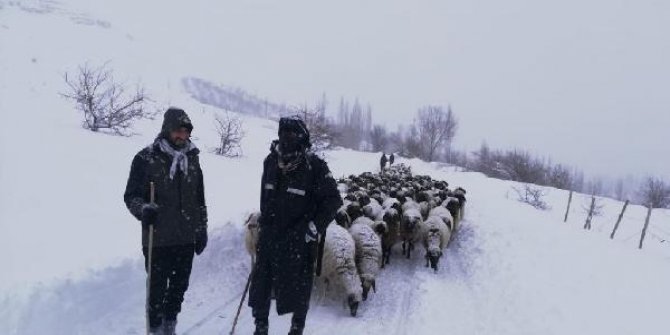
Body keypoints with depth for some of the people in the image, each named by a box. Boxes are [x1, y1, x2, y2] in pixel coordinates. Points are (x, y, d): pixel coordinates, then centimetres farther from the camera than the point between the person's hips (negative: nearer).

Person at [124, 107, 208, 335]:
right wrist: (143, 209, -25)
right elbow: (131, 195, -4)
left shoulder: (191, 159, 8)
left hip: (186, 239, 5)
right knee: (157, 288, 4)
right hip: (158, 238, -4)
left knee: (180, 286, 13)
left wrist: (202, 231, 15)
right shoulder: (146, 159, -7)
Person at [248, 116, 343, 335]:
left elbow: (333, 200, -8)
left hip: (299, 240, -5)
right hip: (270, 235, 5)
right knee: (261, 282, 9)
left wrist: (316, 227, -13)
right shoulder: (271, 162, 3)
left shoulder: (314, 167, -13)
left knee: (297, 285, 8)